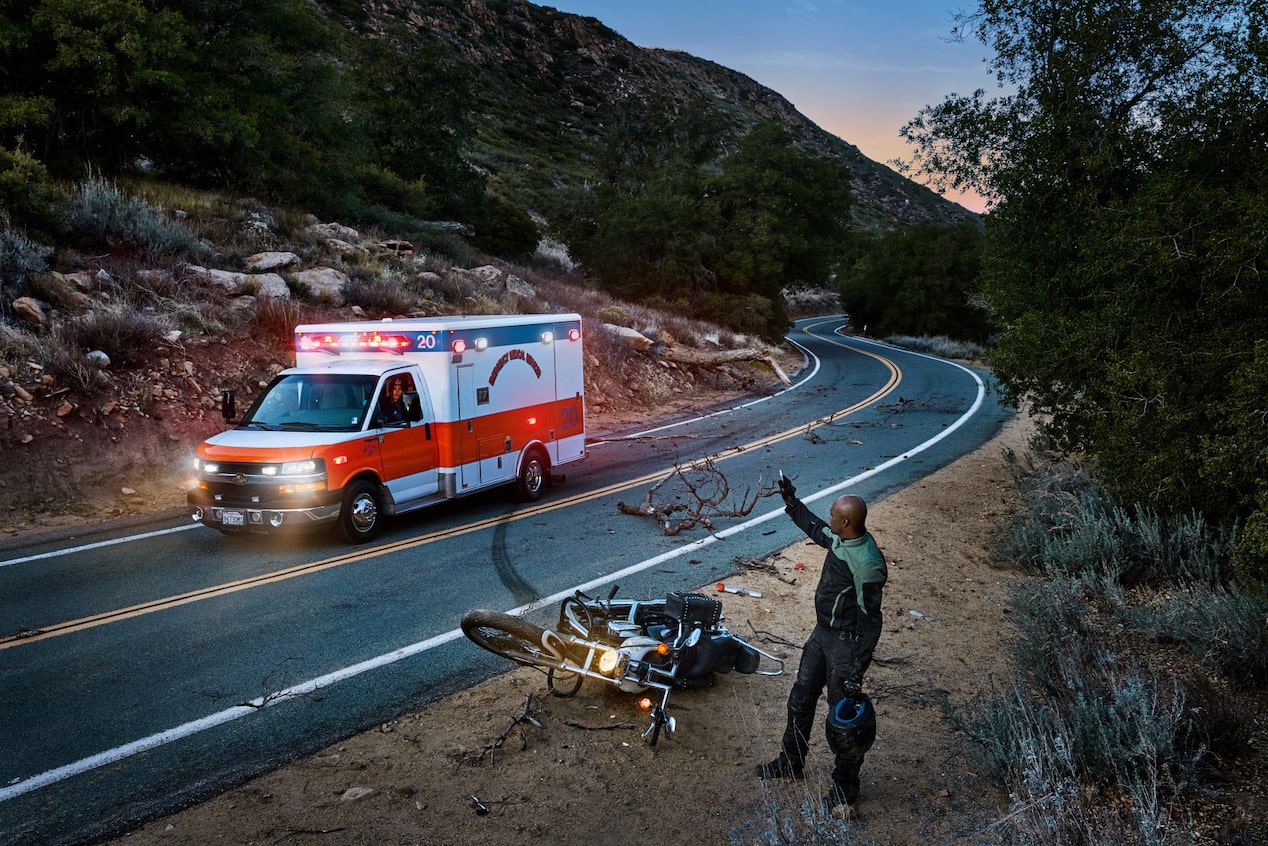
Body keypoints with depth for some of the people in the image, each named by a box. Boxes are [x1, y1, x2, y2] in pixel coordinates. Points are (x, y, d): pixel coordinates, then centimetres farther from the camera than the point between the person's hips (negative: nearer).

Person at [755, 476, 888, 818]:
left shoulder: (867, 565, -31)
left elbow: (870, 622, -26)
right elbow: (817, 531, 21)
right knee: (800, 699, 21)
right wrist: (791, 501, 22)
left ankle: (845, 792, 25)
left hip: (846, 644, -9)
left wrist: (856, 671, -23)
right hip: (823, 633, 9)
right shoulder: (841, 538, -5)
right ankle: (790, 763, 42)